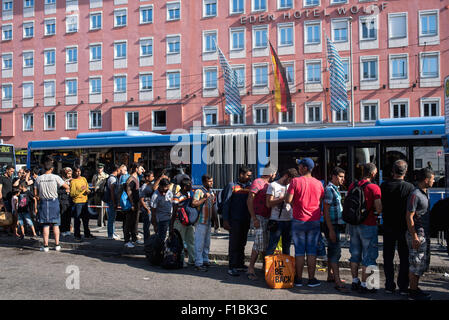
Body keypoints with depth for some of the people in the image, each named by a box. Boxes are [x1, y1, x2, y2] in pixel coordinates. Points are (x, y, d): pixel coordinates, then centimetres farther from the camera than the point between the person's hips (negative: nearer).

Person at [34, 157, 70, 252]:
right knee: (55, 224, 6)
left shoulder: (38, 178, 1)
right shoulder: (55, 177, -6)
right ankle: (57, 245, 9)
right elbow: (67, 187, -3)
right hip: (54, 201, -1)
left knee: (45, 225, 5)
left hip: (43, 202, 1)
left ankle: (45, 246, 5)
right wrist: (67, 189, 19)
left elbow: (36, 194, 4)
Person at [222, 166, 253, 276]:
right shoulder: (232, 186, -3)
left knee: (242, 243, 12)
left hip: (246, 220, 5)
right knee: (234, 244, -3)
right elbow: (226, 203, -5)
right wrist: (225, 220, -10)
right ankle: (232, 267, 1)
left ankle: (240, 264, 23)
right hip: (235, 220, -5)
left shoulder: (250, 186, 10)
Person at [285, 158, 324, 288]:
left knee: (299, 251, 5)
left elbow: (288, 200, -15)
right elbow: (321, 203, 8)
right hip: (315, 221, 2)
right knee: (312, 251, 8)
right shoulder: (318, 183, 2)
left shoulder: (295, 181, -9)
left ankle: (299, 279, 11)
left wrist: (295, 204, 5)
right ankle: (311, 279, 11)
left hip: (299, 220, -2)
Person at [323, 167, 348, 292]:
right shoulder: (329, 189, -14)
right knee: (336, 252, -12)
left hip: (337, 225, 10)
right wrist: (331, 230, -21)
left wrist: (341, 225, 21)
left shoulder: (336, 189, 15)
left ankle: (330, 276, 25)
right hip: (332, 225, -10)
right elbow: (326, 211, -18)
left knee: (332, 251, 16)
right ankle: (337, 282, -13)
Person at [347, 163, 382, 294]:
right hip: (368, 226, -6)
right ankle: (364, 285, 7)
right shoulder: (374, 188, -14)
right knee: (368, 256, 4)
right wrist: (375, 213, 2)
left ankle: (355, 282, 25)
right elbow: (379, 209, -18)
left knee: (355, 254, 16)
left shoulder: (352, 186, 4)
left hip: (353, 224, 6)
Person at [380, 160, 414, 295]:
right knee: (404, 258, 9)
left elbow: (379, 207, 1)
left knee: (388, 258, 11)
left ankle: (389, 286, 15)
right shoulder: (410, 187, -13)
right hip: (404, 228, -2)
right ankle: (403, 287, 11)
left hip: (388, 227, 2)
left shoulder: (384, 186, -7)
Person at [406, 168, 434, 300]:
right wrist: (414, 237, -22)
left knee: (423, 264, 15)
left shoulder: (425, 193, 13)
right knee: (416, 264, -3)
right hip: (417, 235, -10)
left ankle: (415, 288, 25)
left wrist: (428, 234, 19)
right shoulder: (415, 195, -17)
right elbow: (409, 217, -19)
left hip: (425, 234, 10)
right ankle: (413, 292, 6)